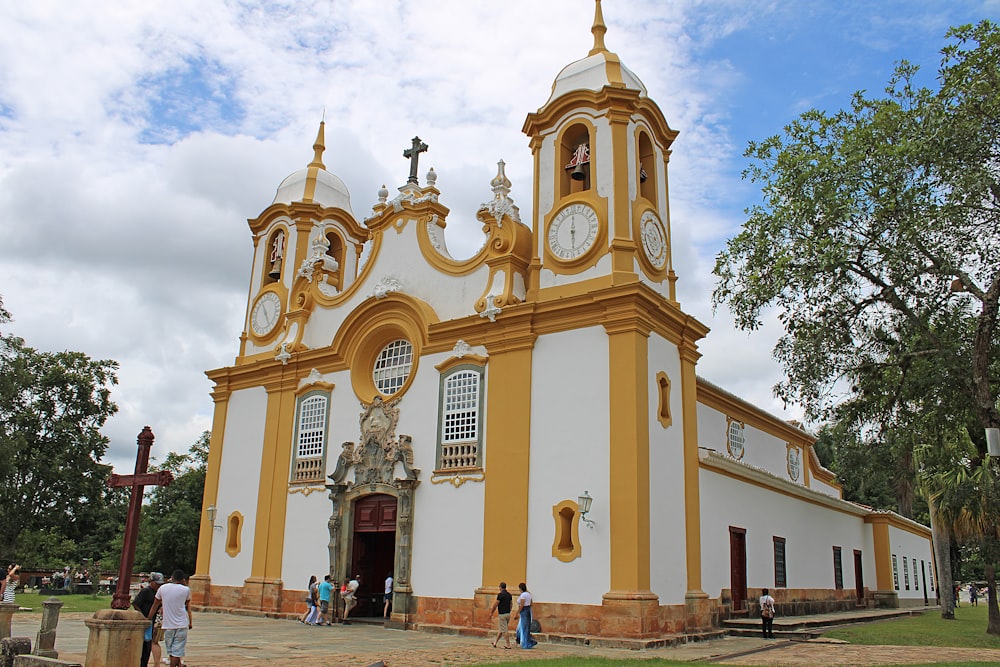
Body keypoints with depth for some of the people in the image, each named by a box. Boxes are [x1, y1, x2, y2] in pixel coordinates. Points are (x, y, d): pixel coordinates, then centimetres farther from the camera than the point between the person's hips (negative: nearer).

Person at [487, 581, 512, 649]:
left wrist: (491, 612, 1)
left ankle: (508, 645, -5)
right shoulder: (509, 595, 8)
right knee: (500, 629, 17)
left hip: (502, 615, -8)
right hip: (508, 614, 8)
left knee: (504, 631, -4)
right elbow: (510, 605, 14)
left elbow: (495, 605, -11)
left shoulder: (500, 594, -15)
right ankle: (495, 643, 26)